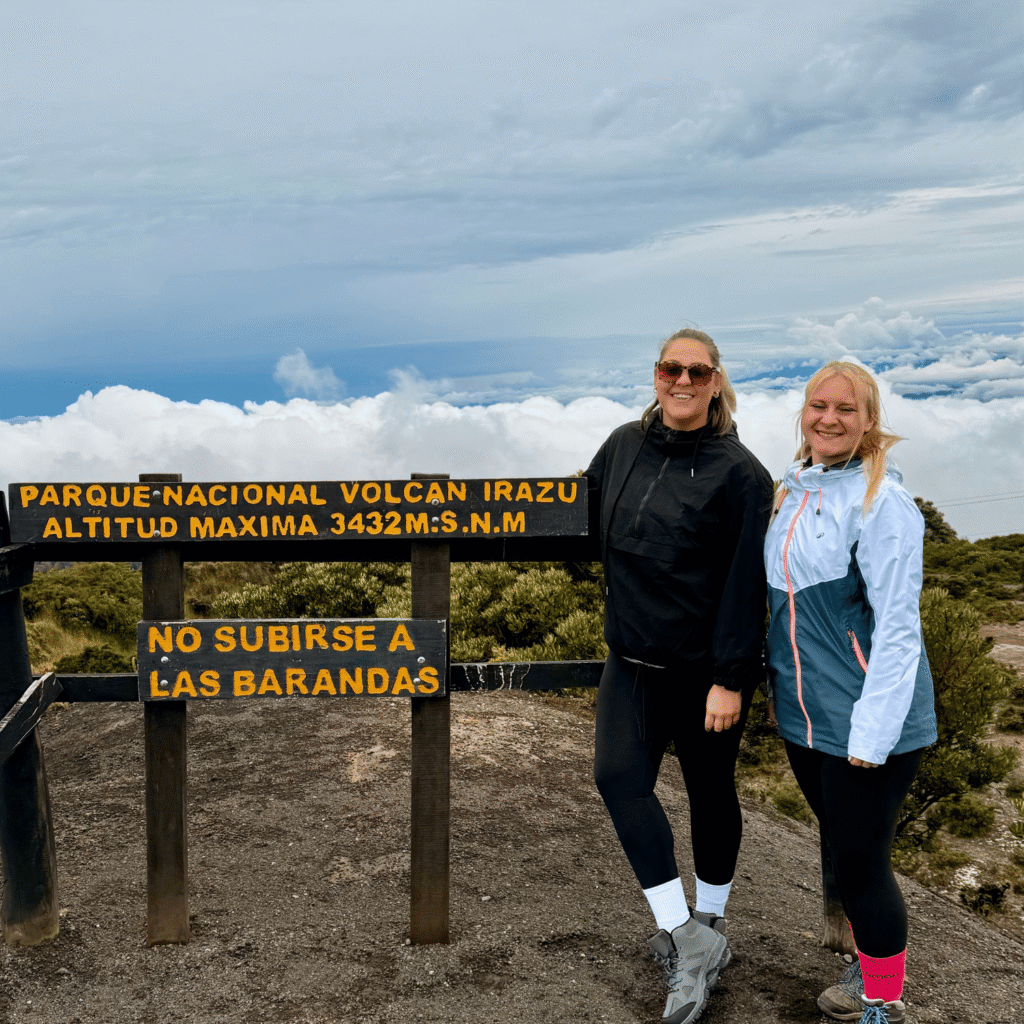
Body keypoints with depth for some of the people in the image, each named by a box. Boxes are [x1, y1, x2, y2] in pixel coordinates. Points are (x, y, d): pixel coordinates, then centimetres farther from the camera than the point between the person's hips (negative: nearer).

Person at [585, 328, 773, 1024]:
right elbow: (588, 520, 20)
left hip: (707, 666, -4)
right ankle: (689, 939, -3)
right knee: (619, 776, -11)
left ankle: (707, 923, 32)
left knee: (710, 791, 10)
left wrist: (730, 679, -17)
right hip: (633, 659, 4)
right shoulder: (624, 447, 3)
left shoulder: (740, 472, -12)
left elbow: (746, 584, -14)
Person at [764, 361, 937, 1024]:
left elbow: (897, 626, -18)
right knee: (841, 850, 20)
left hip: (866, 720, -7)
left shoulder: (881, 501, -16)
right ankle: (868, 969, 40)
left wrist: (872, 731, -20)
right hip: (805, 714, 8)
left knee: (862, 862, 2)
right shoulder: (794, 493, 8)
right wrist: (776, 685, 18)